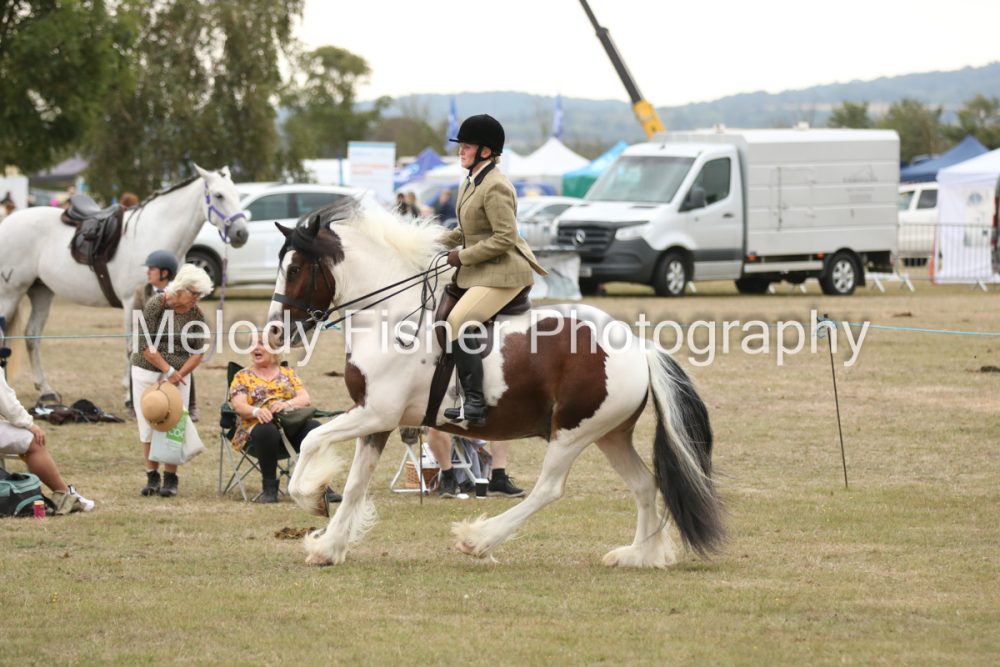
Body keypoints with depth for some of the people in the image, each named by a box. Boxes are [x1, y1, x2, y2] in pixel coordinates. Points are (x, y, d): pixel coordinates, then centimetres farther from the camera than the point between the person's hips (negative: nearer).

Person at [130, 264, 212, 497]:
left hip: (179, 376, 2)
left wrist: (178, 375, -14)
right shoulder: (156, 305, -12)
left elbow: (198, 352, -1)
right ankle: (152, 476, 12)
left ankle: (170, 478, 7)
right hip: (147, 372, -2)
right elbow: (145, 346, -14)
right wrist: (168, 370, -18)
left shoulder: (196, 314, -1)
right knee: (148, 425, 2)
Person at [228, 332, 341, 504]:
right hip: (258, 427, -2)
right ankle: (269, 488, -28)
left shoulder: (287, 373, 20)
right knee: (266, 431, -39)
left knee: (314, 428, -31)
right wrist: (256, 411, -25)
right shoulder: (242, 377, 15)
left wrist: (287, 404, -17)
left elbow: (305, 399, 6)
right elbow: (239, 405, -2)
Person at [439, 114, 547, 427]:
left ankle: (475, 404, -25)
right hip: (478, 271, 11)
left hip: (503, 272, -11)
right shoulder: (473, 182, 12)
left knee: (458, 322, -26)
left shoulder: (495, 187, -19)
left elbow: (504, 238, -23)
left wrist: (463, 256, -18)